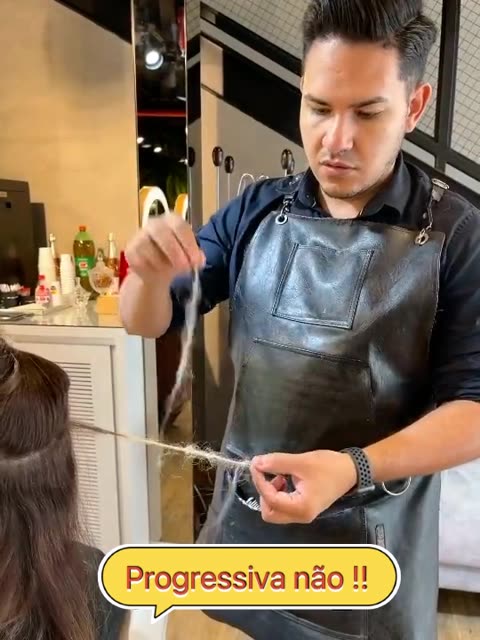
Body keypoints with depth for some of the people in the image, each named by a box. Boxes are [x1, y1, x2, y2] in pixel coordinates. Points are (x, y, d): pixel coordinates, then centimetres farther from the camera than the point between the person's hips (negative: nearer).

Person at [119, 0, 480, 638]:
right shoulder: (255, 210, -3)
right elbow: (147, 323, -1)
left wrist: (354, 468, -30)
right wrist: (152, 272, -23)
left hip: (372, 548, -2)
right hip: (244, 519, 3)